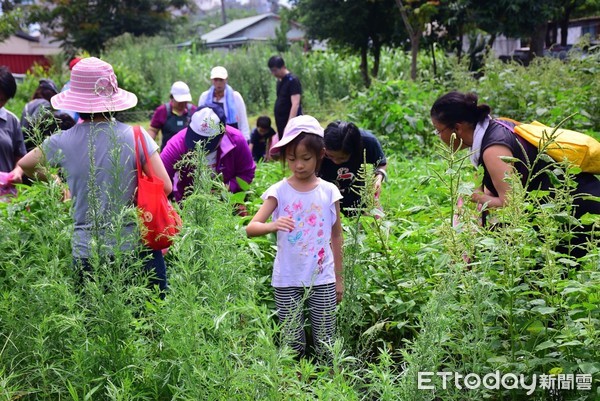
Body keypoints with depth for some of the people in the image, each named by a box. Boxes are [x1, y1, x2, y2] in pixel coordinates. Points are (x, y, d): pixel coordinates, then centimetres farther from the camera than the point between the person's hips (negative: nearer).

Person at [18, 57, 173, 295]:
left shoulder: (63, 142, -3)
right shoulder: (136, 136, -9)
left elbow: (24, 165, 15)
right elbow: (165, 187, -10)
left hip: (87, 254, 2)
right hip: (137, 248, -1)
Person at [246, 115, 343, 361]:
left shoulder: (329, 192, -1)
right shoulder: (278, 191, -5)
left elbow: (336, 235, 8)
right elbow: (250, 228, -15)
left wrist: (339, 278, 10)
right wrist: (272, 226, -37)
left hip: (322, 279, 1)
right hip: (287, 281, -1)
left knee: (326, 344, 5)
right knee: (293, 345, 6)